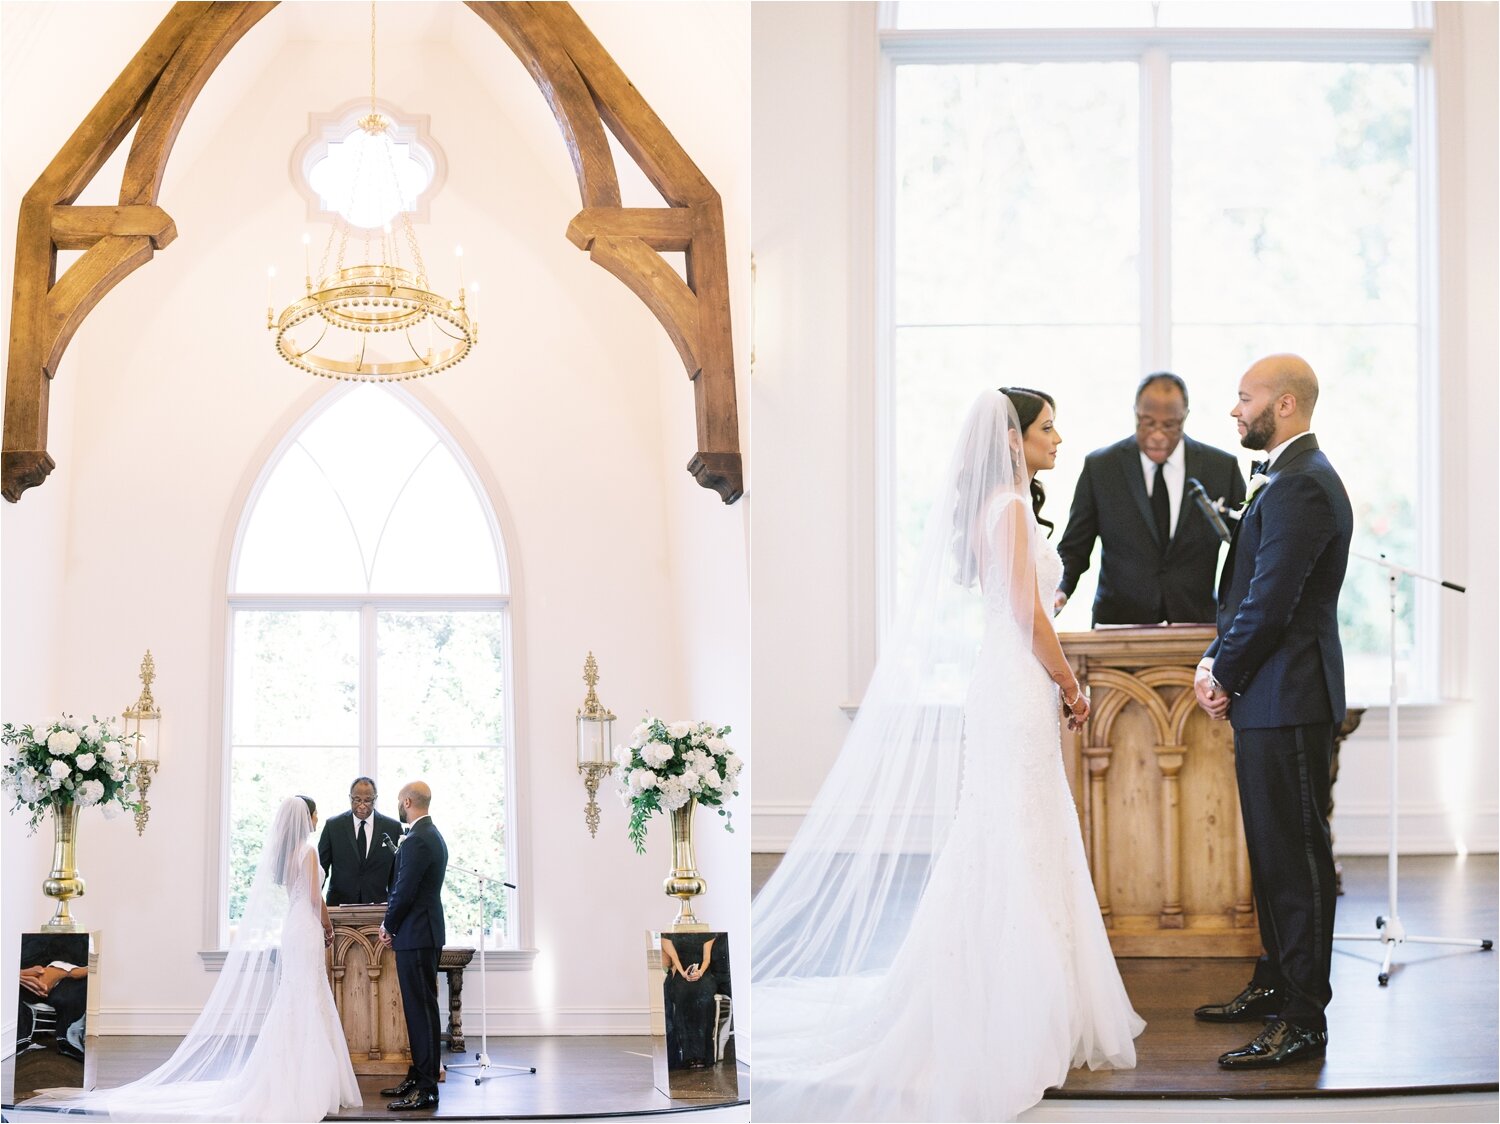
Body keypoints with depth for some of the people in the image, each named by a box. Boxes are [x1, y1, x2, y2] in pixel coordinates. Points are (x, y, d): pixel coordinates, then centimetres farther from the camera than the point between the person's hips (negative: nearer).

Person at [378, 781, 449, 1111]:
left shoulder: (418, 841, -17)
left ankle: (426, 1089, -6)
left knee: (422, 1009, -7)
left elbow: (405, 892, -19)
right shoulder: (431, 836, 15)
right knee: (419, 1007, 14)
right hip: (422, 933, 10)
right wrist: (392, 925, 11)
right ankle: (418, 1077, 20)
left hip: (416, 935, -10)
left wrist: (389, 927, -3)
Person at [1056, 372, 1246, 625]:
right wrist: (1060, 590, -13)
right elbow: (1074, 548, 7)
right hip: (1119, 621, -1)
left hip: (1197, 622, 1)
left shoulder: (1222, 467, 4)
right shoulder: (1100, 467, 2)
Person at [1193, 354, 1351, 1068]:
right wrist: (1216, 666, 4)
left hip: (1288, 701, -11)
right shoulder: (1288, 478, 16)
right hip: (1270, 698, 11)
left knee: (1295, 855, -5)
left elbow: (1270, 604, -22)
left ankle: (1303, 1021, 0)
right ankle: (1276, 983, 31)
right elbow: (1250, 590, 17)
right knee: (1273, 850, 18)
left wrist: (1225, 678, -9)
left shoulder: (1300, 486, -18)